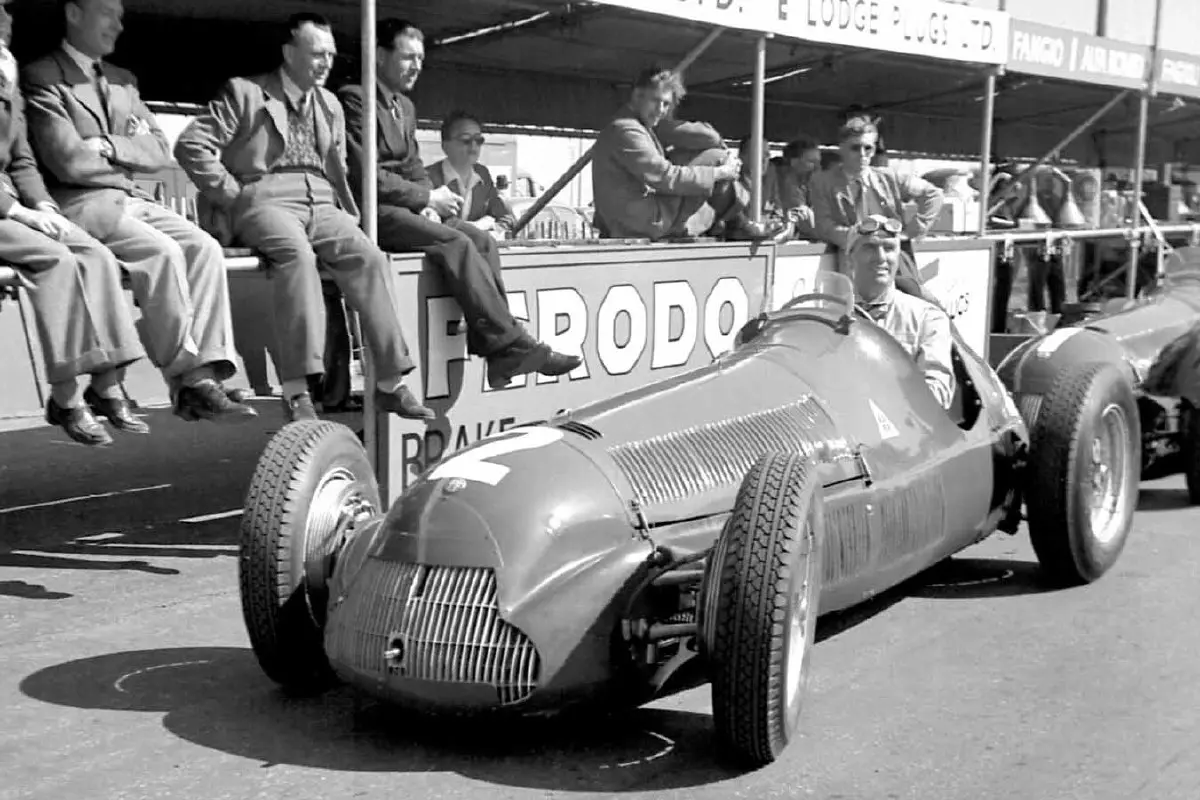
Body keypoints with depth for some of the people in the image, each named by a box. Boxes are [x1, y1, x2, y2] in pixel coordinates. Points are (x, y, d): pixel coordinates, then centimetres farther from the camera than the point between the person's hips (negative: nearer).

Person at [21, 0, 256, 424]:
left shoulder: (123, 81, 22)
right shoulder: (41, 78, -1)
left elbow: (160, 151, 12)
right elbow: (69, 161, -13)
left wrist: (111, 147, -6)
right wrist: (133, 154, 1)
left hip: (132, 198, 7)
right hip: (80, 203, -6)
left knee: (204, 247, -19)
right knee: (162, 251, -29)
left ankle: (204, 376, -25)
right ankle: (185, 378, -22)